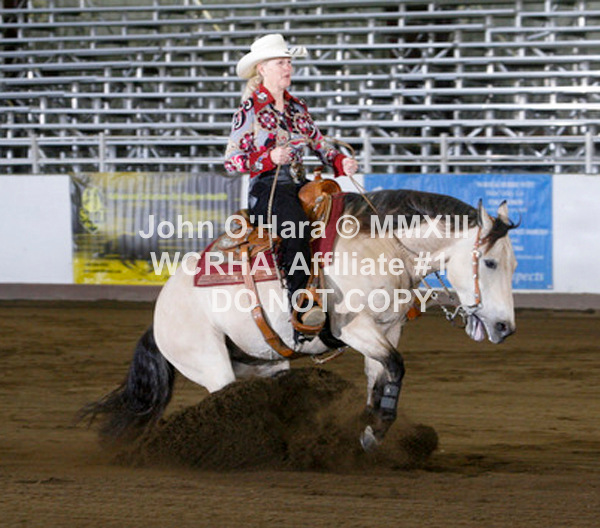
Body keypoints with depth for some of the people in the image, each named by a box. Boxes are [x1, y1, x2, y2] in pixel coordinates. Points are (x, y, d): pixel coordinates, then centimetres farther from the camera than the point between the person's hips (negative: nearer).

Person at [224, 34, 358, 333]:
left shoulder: (296, 108, 18)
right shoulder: (250, 109, 1)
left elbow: (319, 145, 19)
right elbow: (231, 161, -2)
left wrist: (341, 162, -3)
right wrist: (270, 158, -18)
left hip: (299, 186, 7)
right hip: (265, 188, -7)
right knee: (295, 222, -37)